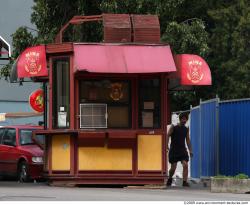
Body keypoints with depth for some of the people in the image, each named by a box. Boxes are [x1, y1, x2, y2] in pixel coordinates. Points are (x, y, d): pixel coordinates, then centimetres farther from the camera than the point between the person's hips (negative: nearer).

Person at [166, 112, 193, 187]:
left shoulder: (186, 129, 8)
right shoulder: (173, 127, -4)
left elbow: (187, 139, 15)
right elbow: (168, 136, -5)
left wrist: (190, 150, 11)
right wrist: (167, 146, -16)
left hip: (183, 150, 3)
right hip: (174, 150, -3)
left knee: (185, 165, -15)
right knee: (173, 167, 1)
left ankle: (185, 181, -14)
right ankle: (170, 179, 29)